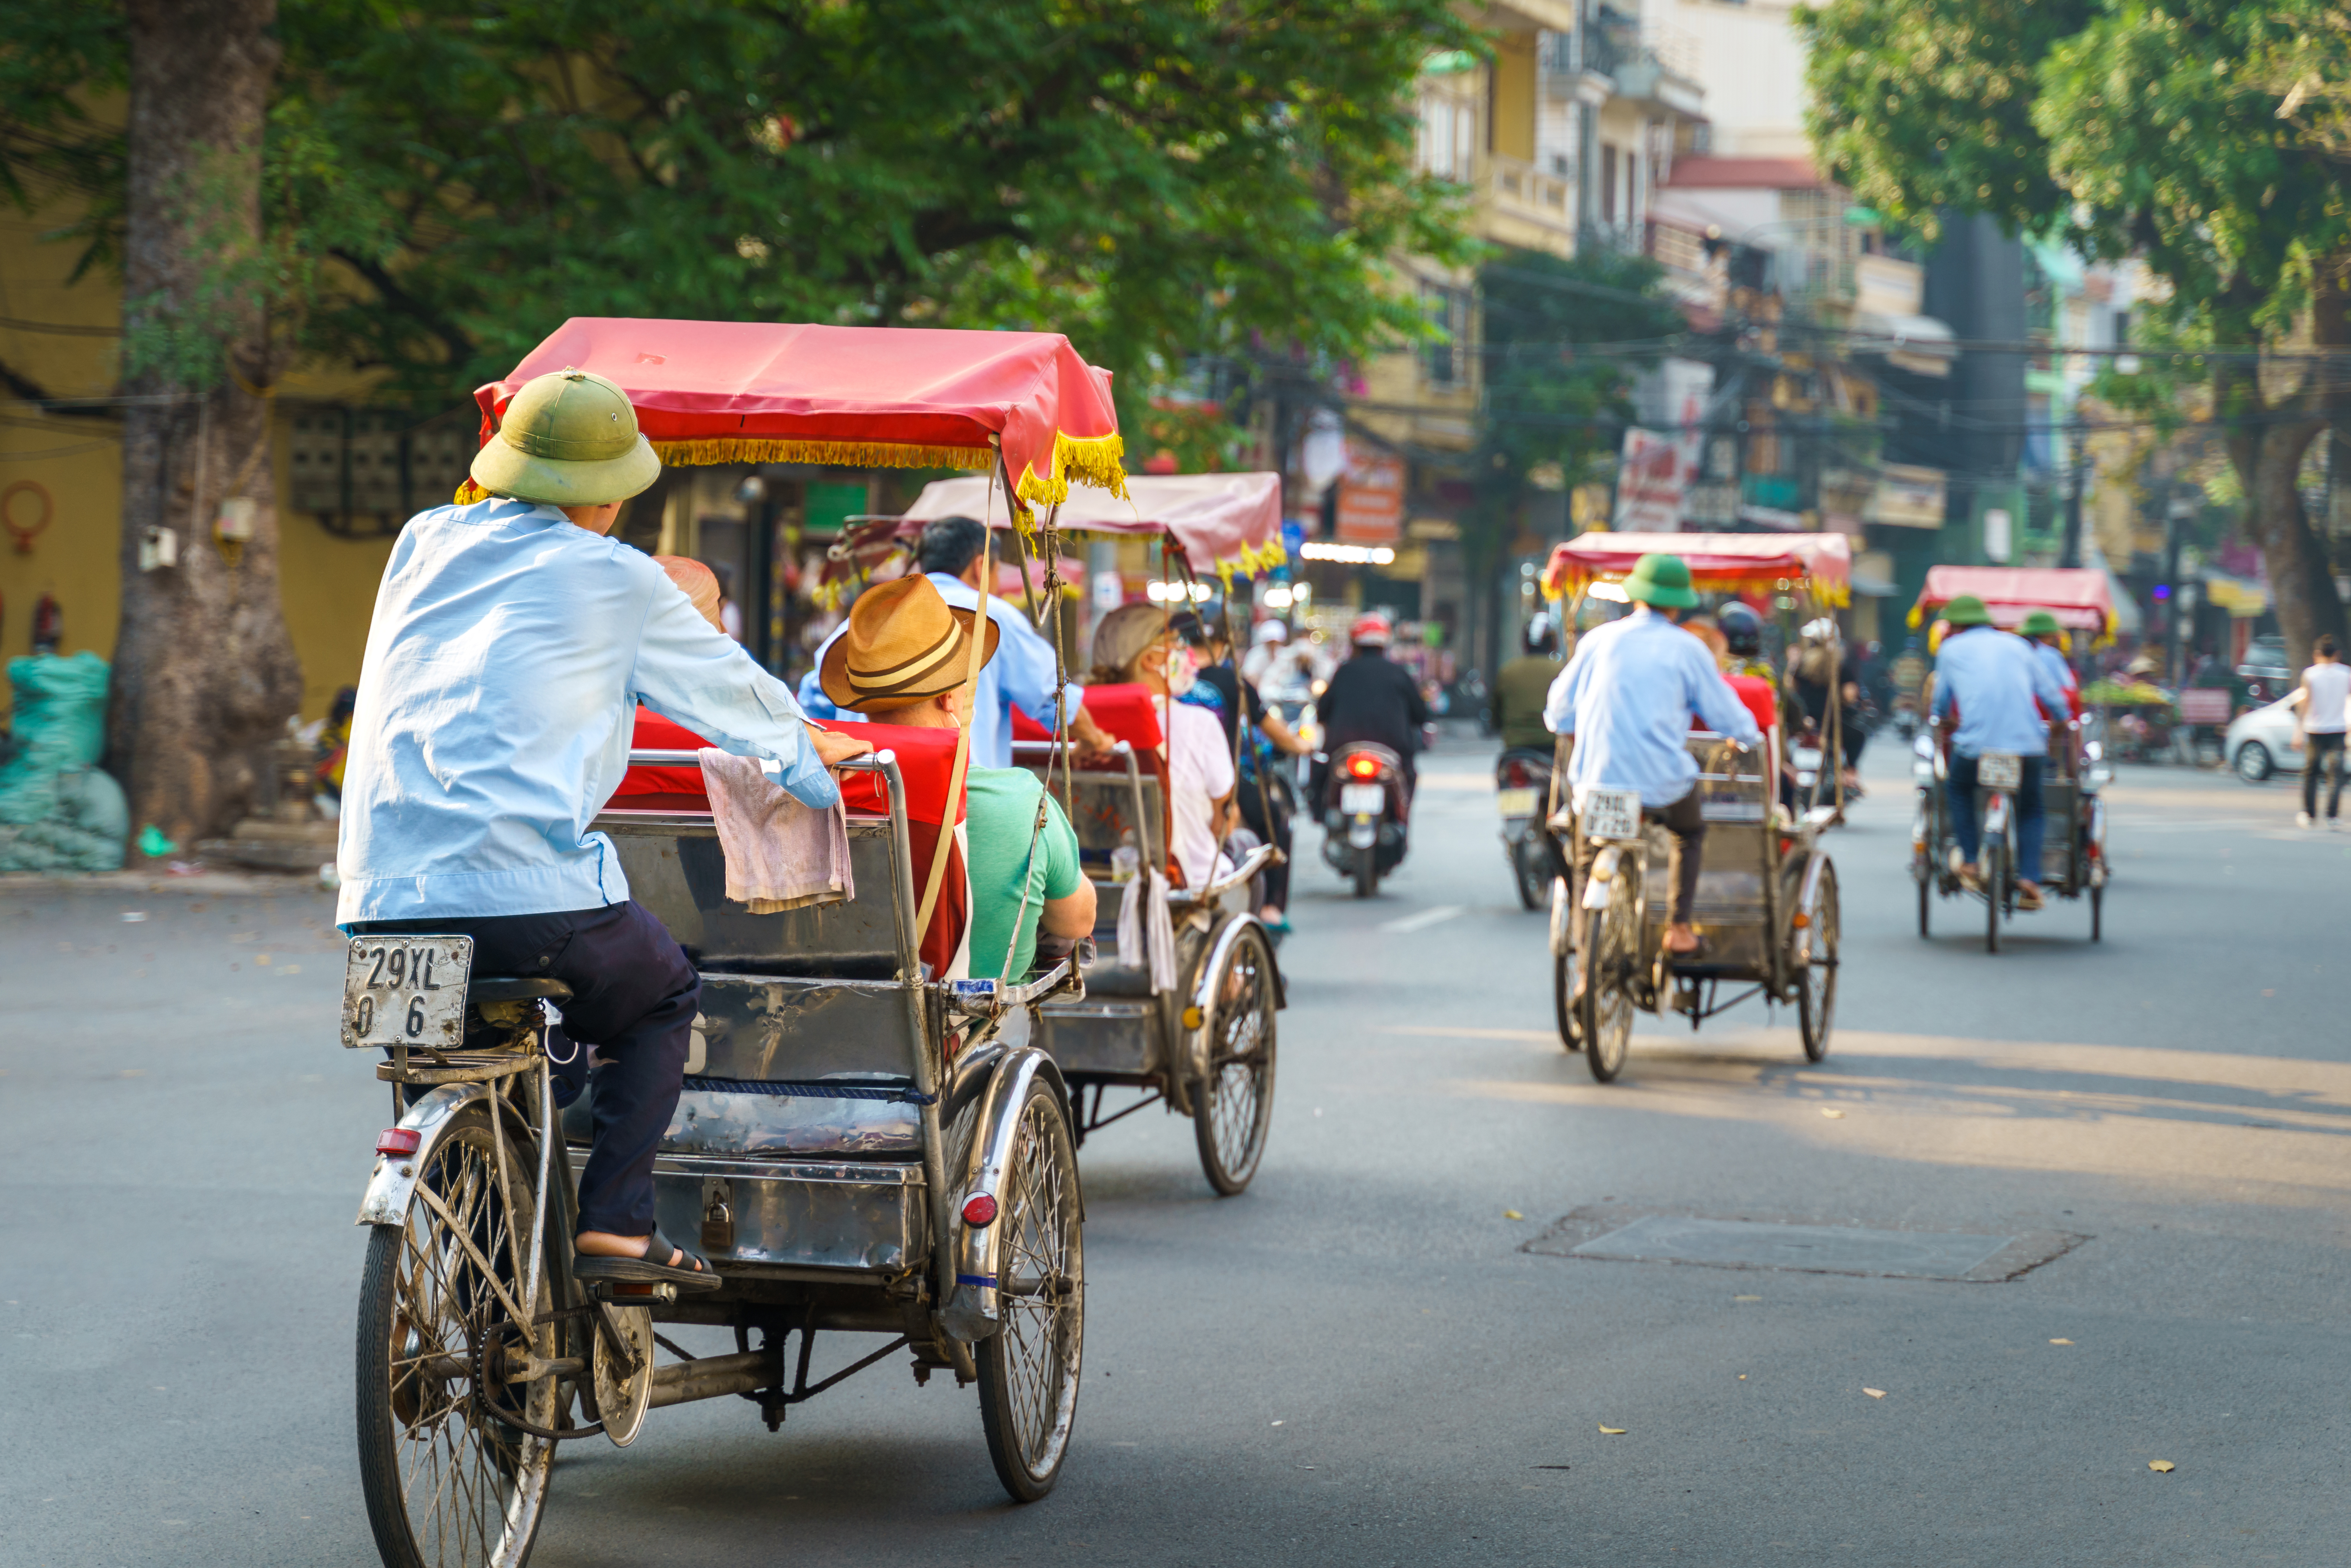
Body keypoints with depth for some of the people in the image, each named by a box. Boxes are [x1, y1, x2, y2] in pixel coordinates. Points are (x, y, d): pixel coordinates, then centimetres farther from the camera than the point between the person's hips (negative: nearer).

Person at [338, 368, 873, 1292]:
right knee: (662, 999, 20)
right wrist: (811, 756, 40)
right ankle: (615, 1224, 6)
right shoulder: (616, 581, 3)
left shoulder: (424, 545, 18)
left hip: (383, 900, 5)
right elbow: (728, 689, 19)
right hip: (531, 895, -5)